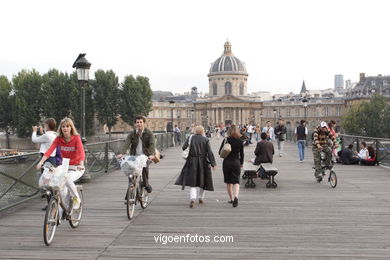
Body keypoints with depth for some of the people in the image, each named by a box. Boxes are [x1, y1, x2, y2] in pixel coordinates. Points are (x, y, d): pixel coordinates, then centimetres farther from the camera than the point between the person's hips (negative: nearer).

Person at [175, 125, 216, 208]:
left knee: (192, 181, 0)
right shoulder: (206, 140, -3)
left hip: (192, 162, 0)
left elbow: (184, 147, -6)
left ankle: (192, 199, -19)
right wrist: (213, 164, -9)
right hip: (203, 163, 0)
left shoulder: (190, 138, 1)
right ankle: (201, 198, 26)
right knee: (202, 180, 18)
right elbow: (210, 153, -9)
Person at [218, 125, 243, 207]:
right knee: (236, 181, 1)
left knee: (229, 182, 13)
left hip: (227, 162, 0)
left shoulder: (226, 140, -8)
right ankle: (236, 196, -22)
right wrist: (241, 163, 19)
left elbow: (220, 152, -3)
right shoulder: (240, 141, -3)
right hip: (236, 162, 1)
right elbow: (242, 154, 5)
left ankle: (231, 198, 22)